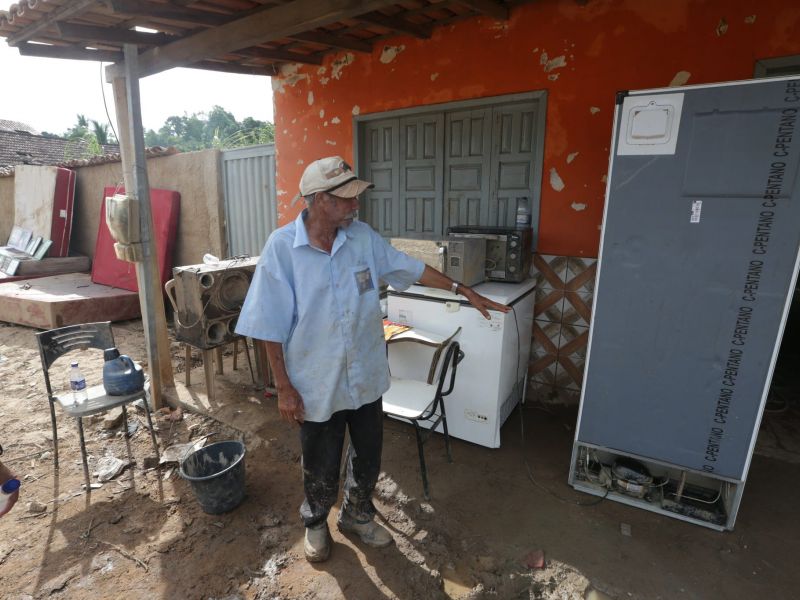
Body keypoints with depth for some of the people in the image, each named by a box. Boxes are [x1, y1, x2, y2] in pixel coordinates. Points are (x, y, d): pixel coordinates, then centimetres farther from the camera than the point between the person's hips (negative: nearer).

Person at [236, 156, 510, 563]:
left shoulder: (362, 236, -5)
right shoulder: (282, 246, -17)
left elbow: (410, 268, 5)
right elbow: (270, 326, -14)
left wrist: (463, 291, 6)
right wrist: (284, 387, -12)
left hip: (366, 377, 4)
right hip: (317, 385, -3)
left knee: (367, 458, 21)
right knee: (320, 469, 18)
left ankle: (357, 515, 50)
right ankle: (316, 522, 50)